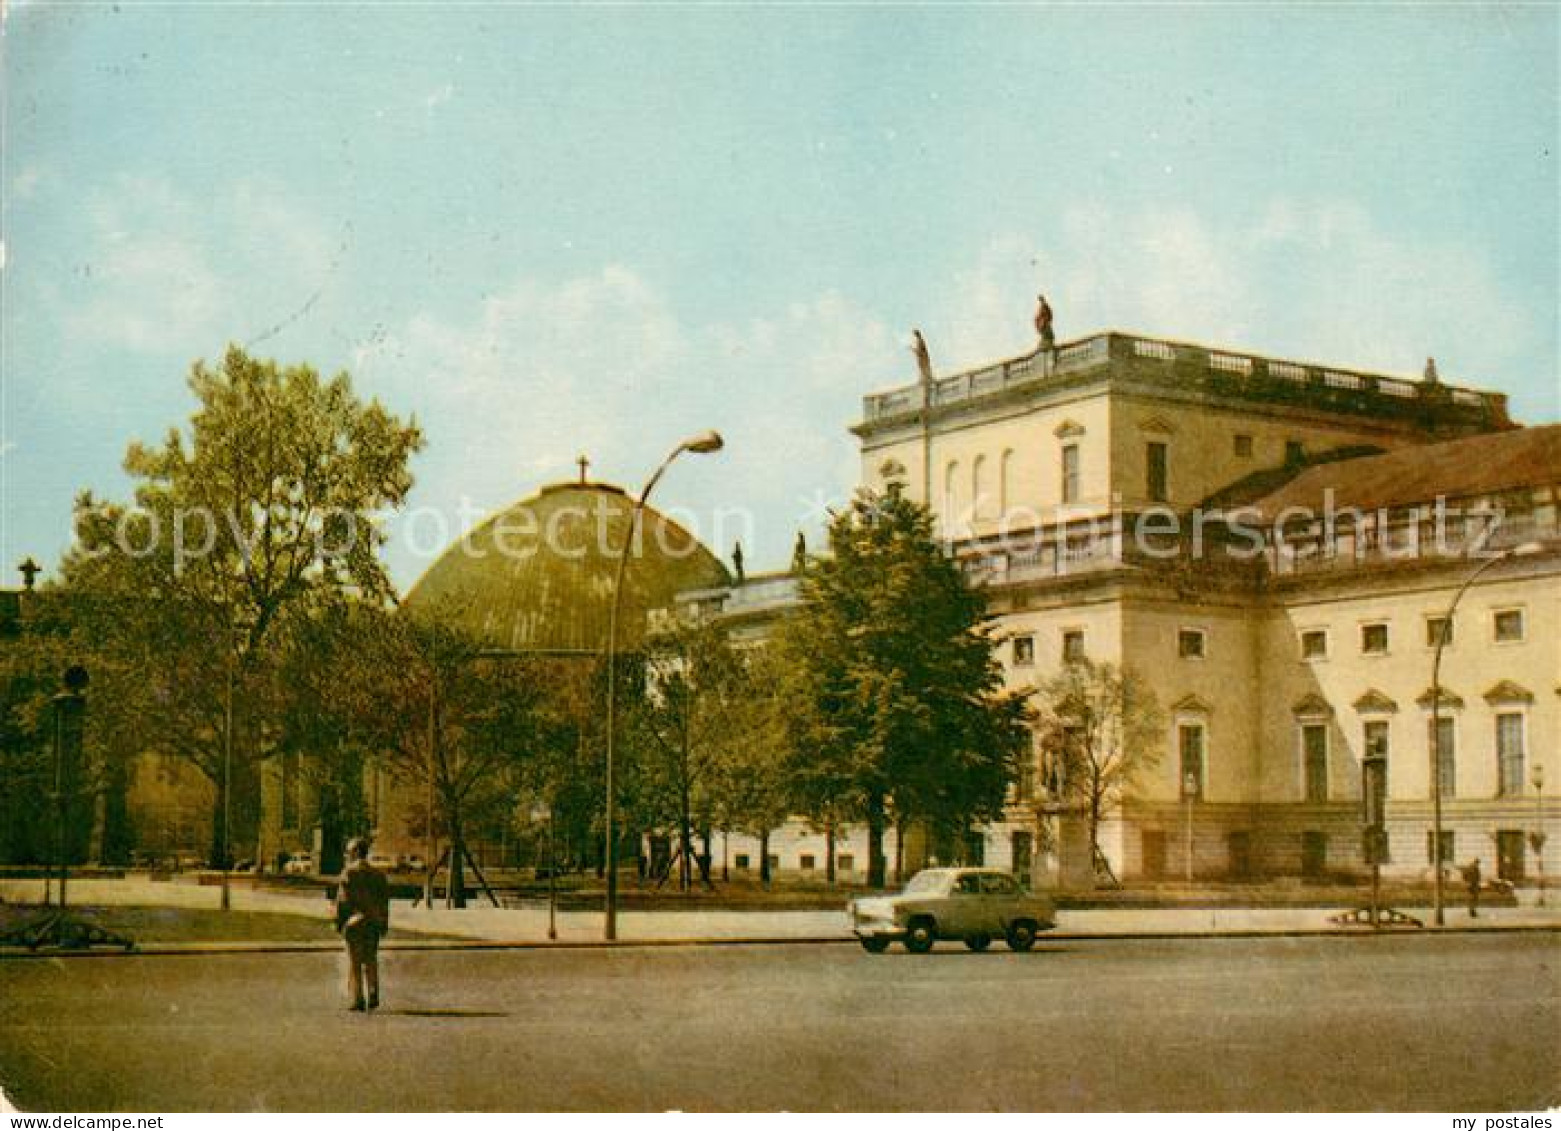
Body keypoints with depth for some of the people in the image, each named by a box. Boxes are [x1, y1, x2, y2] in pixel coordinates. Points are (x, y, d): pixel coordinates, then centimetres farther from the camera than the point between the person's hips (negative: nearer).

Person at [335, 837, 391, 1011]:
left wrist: (339, 922, -2)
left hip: (354, 922, -4)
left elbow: (342, 899, -9)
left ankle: (358, 1000, -1)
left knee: (355, 962, 2)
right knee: (371, 960, 15)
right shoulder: (377, 874, 9)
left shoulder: (349, 872, -7)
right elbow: (385, 900, 9)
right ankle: (373, 996, 3)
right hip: (374, 922, 5)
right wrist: (384, 923, 13)